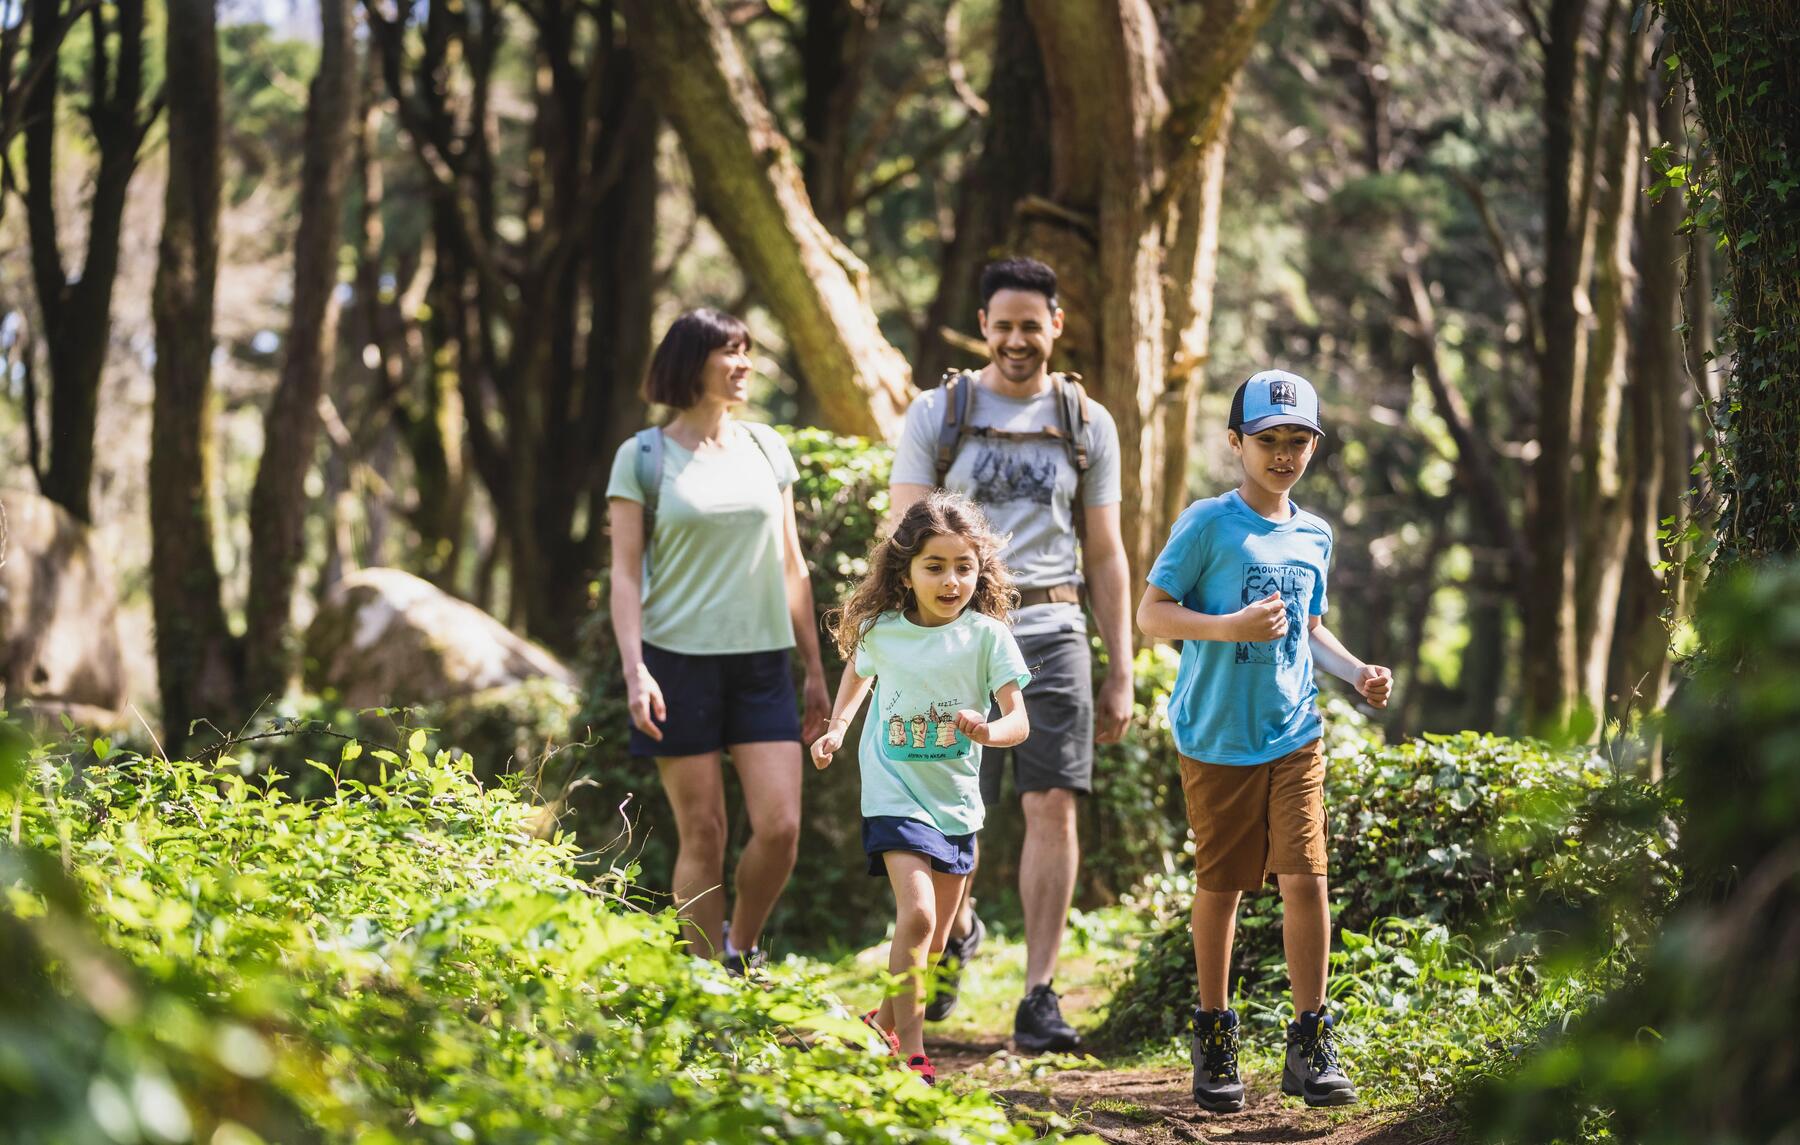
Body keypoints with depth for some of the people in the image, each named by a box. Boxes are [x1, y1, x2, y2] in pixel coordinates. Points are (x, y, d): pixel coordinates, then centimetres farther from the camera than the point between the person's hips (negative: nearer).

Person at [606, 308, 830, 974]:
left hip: (762, 662, 3)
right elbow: (626, 573, -1)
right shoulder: (643, 458, 0)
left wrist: (815, 669, 14)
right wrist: (634, 669, -13)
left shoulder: (767, 450, 12)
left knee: (780, 827, -7)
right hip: (679, 662, -3)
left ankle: (741, 948, 18)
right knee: (702, 837, -2)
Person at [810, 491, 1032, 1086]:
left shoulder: (986, 635, -10)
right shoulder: (881, 630, -6)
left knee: (934, 942, 13)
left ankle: (884, 1024, 37)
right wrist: (837, 728, 9)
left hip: (957, 801, 2)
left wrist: (988, 731, -35)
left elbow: (1019, 719, -15)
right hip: (895, 793, -2)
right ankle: (911, 1056, -17)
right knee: (917, 913, -21)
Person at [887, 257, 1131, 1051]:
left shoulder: (1087, 424, 11)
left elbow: (1105, 555, 14)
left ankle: (1038, 998, -6)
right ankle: (957, 930, 32)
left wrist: (1120, 673, 9)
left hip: (1051, 633, 1)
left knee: (1053, 806, -8)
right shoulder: (938, 414, 5)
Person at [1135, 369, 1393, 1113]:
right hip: (1216, 736, -3)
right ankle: (1214, 1041, 20)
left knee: (1305, 878, -6)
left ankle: (1310, 1047, 2)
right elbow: (1152, 614, -8)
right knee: (1220, 885, 6)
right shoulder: (1208, 524, -6)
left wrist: (1356, 672, 7)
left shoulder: (1314, 536, 11)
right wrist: (1230, 626, -22)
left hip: (1294, 736, 3)